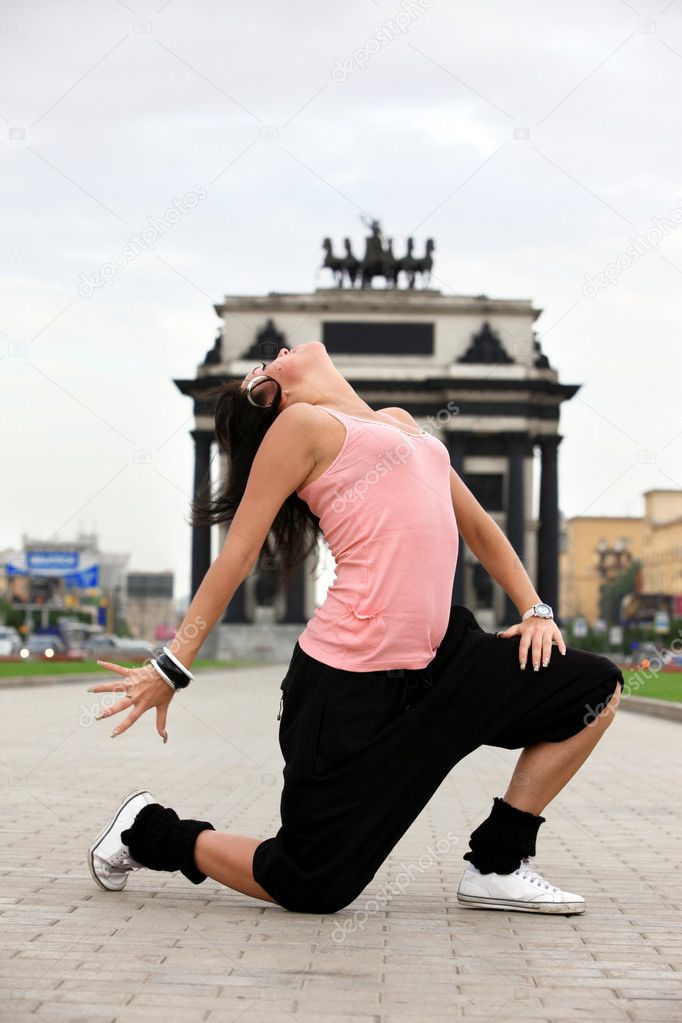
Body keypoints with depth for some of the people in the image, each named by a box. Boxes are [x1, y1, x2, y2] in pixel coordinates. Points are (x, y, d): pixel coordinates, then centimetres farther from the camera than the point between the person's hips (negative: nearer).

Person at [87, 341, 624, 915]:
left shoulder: (398, 423, 21)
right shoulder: (305, 424, -1)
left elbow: (476, 524, 25)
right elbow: (237, 554, -4)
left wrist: (535, 609, 14)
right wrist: (173, 669, -7)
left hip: (438, 658, 7)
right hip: (352, 686, -7)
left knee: (597, 690, 3)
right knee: (314, 890, -5)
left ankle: (497, 867, 7)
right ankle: (149, 830, 18)